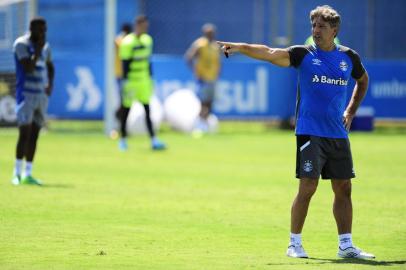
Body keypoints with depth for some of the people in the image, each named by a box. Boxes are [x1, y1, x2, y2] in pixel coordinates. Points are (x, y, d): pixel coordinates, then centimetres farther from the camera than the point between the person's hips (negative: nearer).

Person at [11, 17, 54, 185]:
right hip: (26, 94, -6)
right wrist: (38, 49, -17)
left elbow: (50, 66, 27)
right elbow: (28, 68, -20)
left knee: (34, 135, 6)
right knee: (25, 133, -13)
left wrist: (50, 84, 11)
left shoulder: (45, 46, 12)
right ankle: (17, 173, -7)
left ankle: (28, 174, 9)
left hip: (42, 95, 6)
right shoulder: (21, 44, -9)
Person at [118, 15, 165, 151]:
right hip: (131, 80, -6)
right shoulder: (127, 43, -13)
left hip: (144, 81, 6)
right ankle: (123, 140, 16)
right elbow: (125, 64, -13)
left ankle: (153, 140, -4)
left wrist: (150, 78, 17)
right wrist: (125, 82, -15)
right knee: (126, 110, 4)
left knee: (147, 110, 0)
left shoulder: (147, 40, 8)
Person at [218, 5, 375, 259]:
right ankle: (295, 244, 1)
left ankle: (346, 246, 14)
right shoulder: (304, 54, -3)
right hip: (310, 133, -4)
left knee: (343, 188, 6)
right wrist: (240, 47, -34)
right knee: (308, 187, -9)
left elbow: (363, 80, 27)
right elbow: (270, 53, -18)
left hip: (338, 134, 4)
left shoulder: (349, 57, 7)